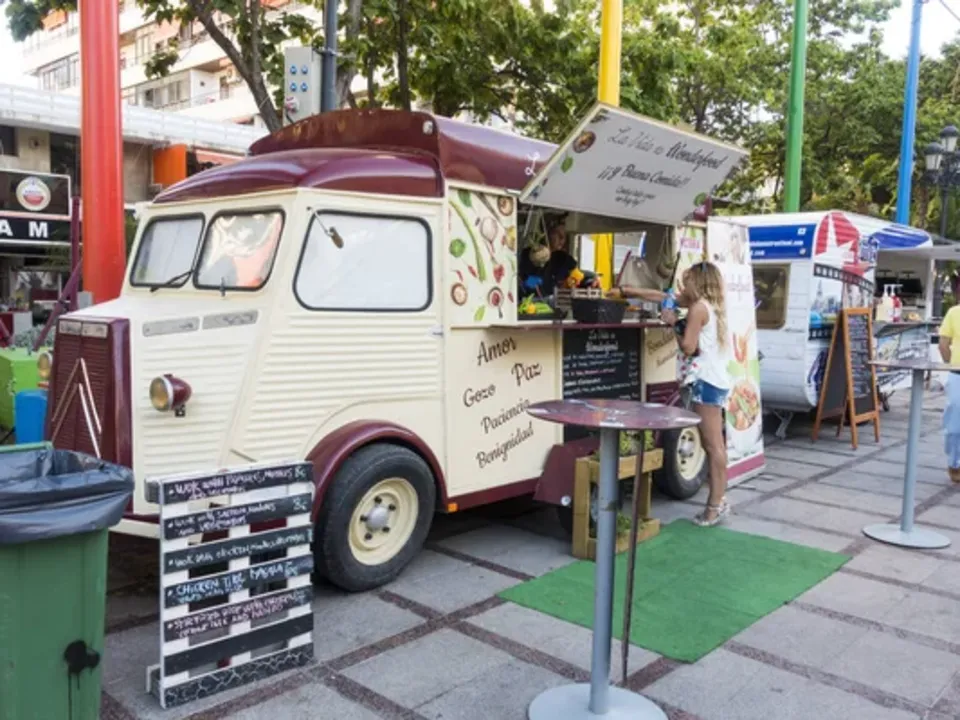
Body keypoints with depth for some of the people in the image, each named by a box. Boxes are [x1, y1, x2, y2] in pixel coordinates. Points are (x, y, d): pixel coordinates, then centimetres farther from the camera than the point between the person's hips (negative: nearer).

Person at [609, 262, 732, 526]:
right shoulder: (707, 305, 19)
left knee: (714, 446, -7)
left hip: (706, 380, -10)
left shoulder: (698, 307, -10)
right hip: (713, 379, 10)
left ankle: (716, 503, -4)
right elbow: (661, 297, 22)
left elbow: (688, 347, -17)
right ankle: (718, 500, 17)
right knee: (714, 445, 12)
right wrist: (624, 291, 24)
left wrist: (674, 323, -2)